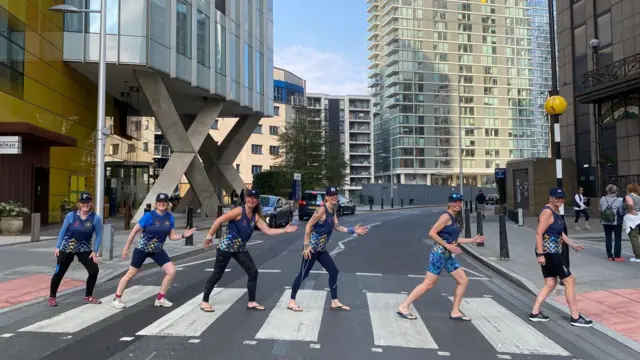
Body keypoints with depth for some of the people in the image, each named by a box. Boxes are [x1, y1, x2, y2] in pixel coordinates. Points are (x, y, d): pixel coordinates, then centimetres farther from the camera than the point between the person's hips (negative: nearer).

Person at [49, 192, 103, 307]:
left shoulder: (96, 218, -13)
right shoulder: (71, 216, -13)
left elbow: (99, 235, -7)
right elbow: (63, 231, -2)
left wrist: (95, 251, -11)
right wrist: (57, 247, -2)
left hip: (84, 249, 1)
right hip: (67, 248, -1)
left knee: (94, 270, -8)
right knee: (59, 272, 3)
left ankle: (88, 296, 10)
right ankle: (52, 297, 23)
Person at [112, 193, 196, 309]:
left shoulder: (170, 217, -6)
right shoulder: (149, 216, -19)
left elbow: (172, 236, 0)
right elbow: (134, 231, -11)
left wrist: (183, 235, -17)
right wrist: (126, 247, -8)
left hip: (158, 250, 4)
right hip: (142, 249, -4)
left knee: (172, 271, -6)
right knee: (131, 274, 4)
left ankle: (160, 298, 8)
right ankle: (117, 298, 22)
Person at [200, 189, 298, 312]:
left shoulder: (256, 217, 2)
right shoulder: (239, 211, -18)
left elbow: (268, 231, 2)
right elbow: (219, 221, -17)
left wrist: (285, 230, -5)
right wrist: (209, 236, -13)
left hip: (240, 248, 6)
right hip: (226, 246, -6)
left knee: (253, 272, 0)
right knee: (217, 274, 2)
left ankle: (252, 302, 11)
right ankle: (204, 301, 17)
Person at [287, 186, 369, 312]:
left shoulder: (333, 210, 9)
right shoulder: (322, 209, -17)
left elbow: (337, 227, 10)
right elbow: (309, 225, -18)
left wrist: (353, 230, 2)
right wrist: (306, 245, -20)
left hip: (321, 249, 9)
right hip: (312, 247, -9)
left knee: (334, 271, 9)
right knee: (303, 274, -1)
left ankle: (335, 302, 19)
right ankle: (291, 302, 11)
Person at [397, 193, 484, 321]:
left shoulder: (453, 218, 15)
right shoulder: (446, 216, -12)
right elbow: (432, 233, -20)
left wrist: (472, 240, 20)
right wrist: (448, 246, -19)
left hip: (448, 255, 9)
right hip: (439, 252, -9)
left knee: (464, 280, 9)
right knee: (429, 284, -7)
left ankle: (455, 312, 17)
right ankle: (403, 307, -1)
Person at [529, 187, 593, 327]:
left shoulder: (556, 211, 13)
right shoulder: (547, 212, -17)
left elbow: (559, 232, 22)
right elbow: (539, 233, -23)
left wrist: (573, 244, 16)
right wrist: (540, 254, -26)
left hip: (552, 252, 10)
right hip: (548, 252, -10)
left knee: (550, 283, 12)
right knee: (569, 281, -1)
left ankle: (535, 313, 17)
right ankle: (576, 317, 9)